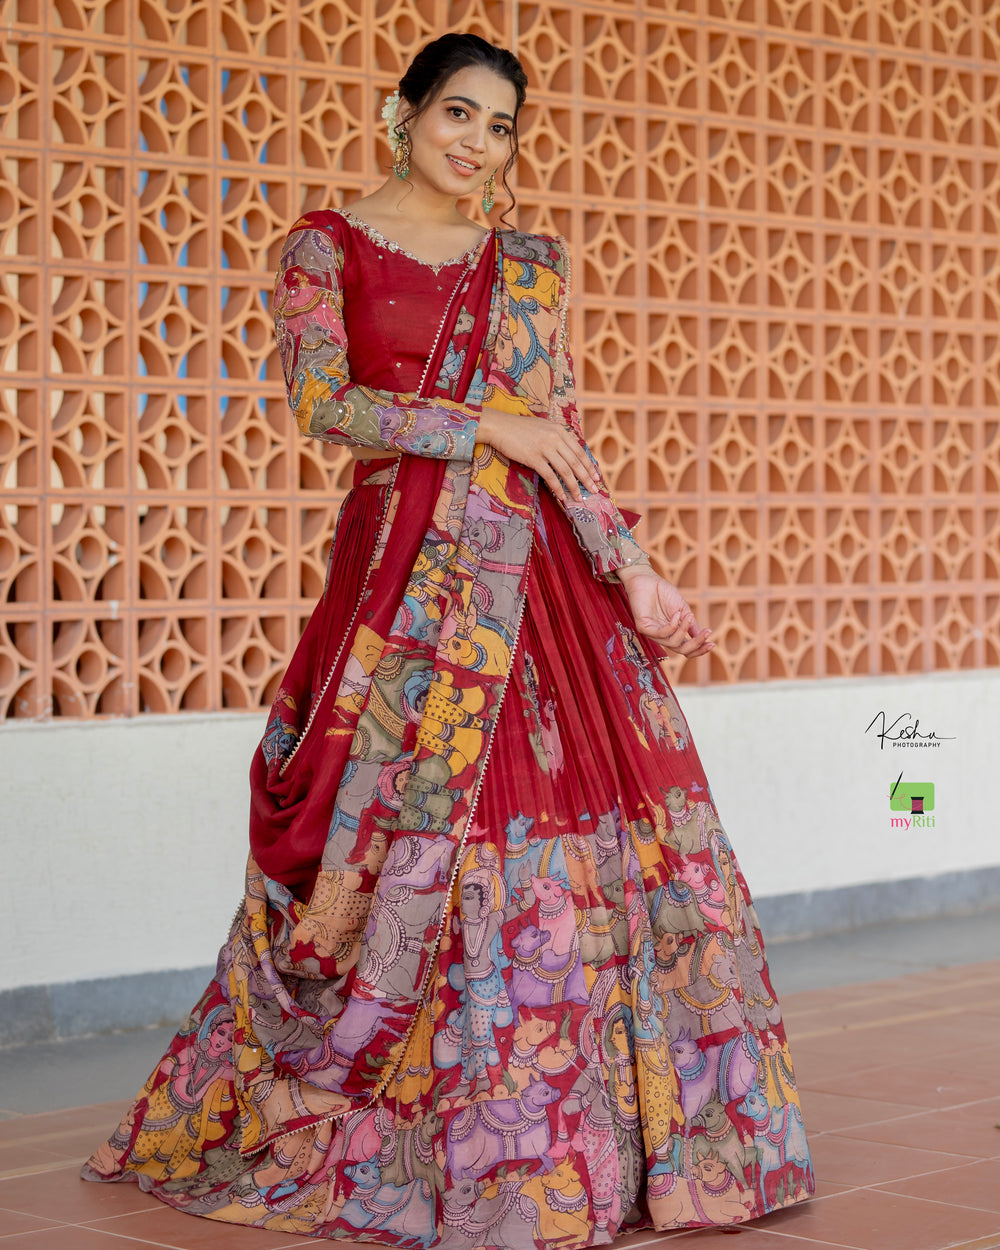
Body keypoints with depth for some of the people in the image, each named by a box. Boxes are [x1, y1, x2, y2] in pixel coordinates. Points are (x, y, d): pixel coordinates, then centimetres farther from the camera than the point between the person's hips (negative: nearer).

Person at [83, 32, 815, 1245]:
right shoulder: (327, 246, 5)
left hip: (540, 573, 4)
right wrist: (488, 427, -9)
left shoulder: (531, 266, 16)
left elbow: (564, 436, 11)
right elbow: (323, 401, -8)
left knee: (592, 811, -2)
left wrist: (633, 573, 1)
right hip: (407, 565, -4)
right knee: (408, 836, -5)